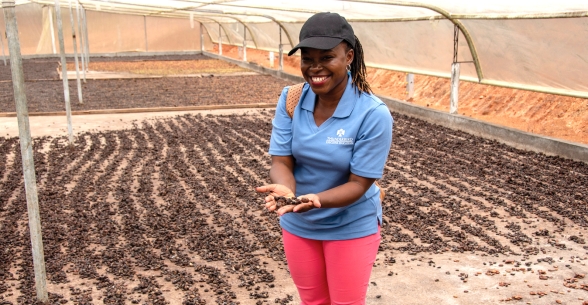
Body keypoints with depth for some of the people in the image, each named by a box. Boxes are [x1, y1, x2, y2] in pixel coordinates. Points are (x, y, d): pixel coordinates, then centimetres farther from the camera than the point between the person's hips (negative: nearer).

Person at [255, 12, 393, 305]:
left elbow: (359, 183, -22)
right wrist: (285, 189, -36)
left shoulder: (374, 114, -24)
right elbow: (281, 160, -13)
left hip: (351, 227, -3)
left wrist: (317, 199, -40)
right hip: (298, 224, 4)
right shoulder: (290, 100, -13)